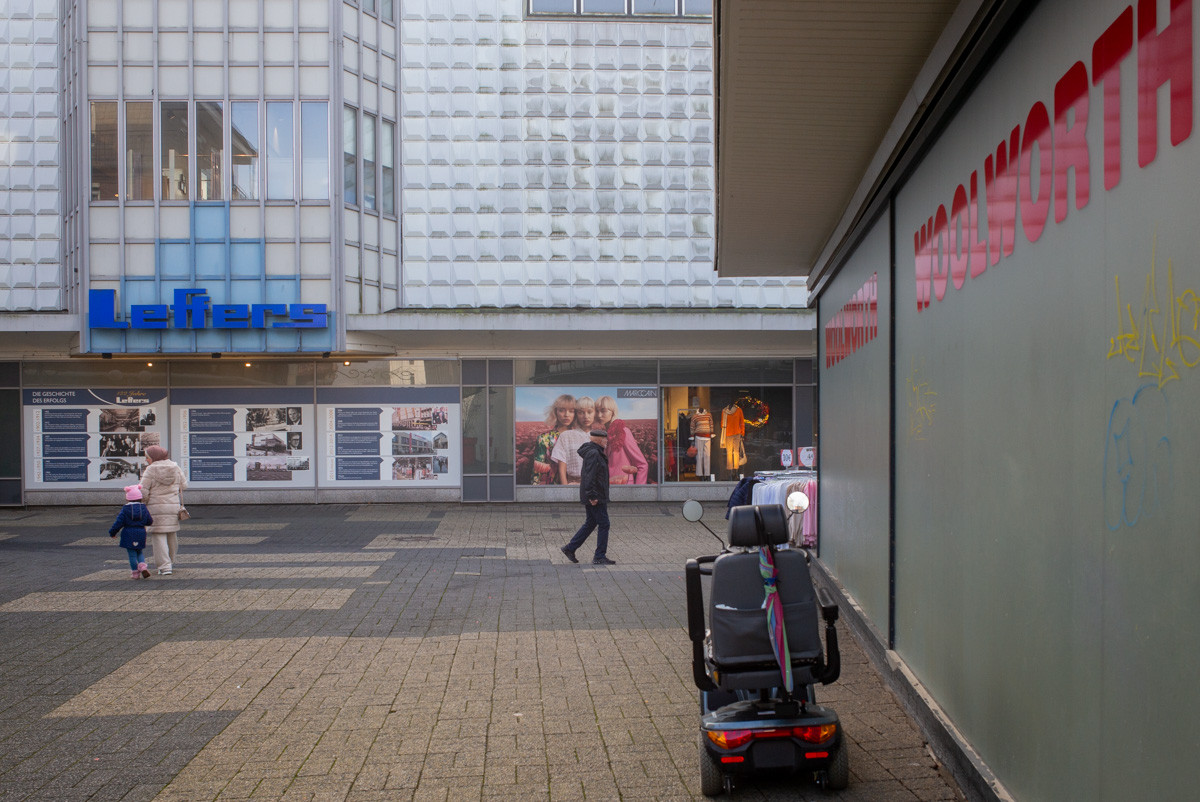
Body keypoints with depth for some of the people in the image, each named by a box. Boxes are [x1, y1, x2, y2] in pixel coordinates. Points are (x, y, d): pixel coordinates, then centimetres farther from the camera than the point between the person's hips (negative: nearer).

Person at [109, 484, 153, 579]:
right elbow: (149, 521, 7)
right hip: (141, 533, 4)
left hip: (129, 535, -4)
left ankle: (135, 572, 5)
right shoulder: (144, 508, 1)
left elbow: (119, 522, -8)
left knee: (132, 554, 3)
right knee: (139, 552, 18)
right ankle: (142, 565, -5)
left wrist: (112, 532, 5)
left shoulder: (125, 509, -9)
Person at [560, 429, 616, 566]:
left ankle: (570, 548, 20)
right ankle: (599, 557, 1)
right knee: (604, 524, -4)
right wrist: (592, 496, -24)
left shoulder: (594, 452, 15)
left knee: (590, 523, 16)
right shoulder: (593, 453, -18)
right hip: (596, 497, -10)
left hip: (593, 496, 10)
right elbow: (590, 476, -24)